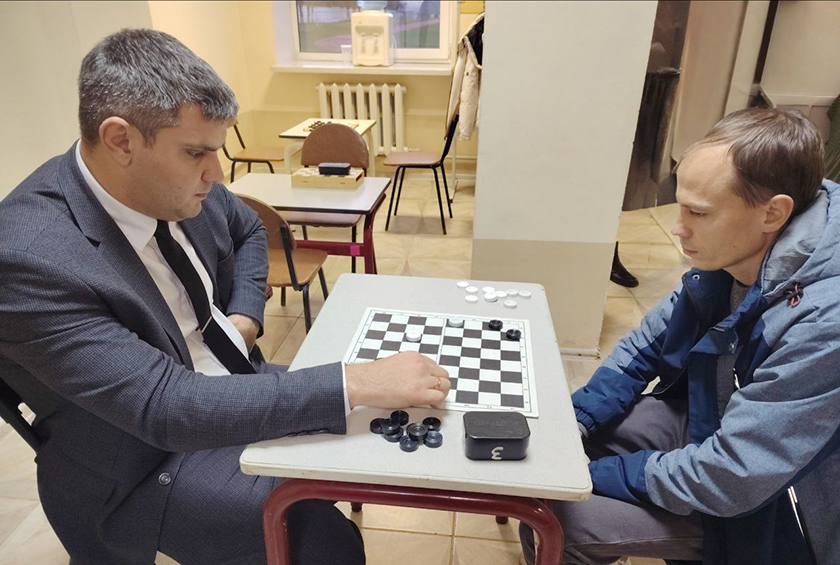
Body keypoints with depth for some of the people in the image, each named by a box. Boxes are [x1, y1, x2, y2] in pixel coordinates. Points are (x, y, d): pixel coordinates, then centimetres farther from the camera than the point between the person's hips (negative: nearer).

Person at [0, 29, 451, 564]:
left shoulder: (178, 180, -9)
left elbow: (248, 231, 12)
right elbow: (166, 408, -35)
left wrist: (245, 316, -6)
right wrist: (356, 383, -37)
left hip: (239, 385, 7)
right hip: (146, 466, -6)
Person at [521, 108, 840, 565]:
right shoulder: (729, 258, -10)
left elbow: (727, 480, -32)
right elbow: (649, 345, 2)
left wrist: (593, 475, -21)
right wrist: (574, 420, -8)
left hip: (768, 505, -6)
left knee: (553, 514, -17)